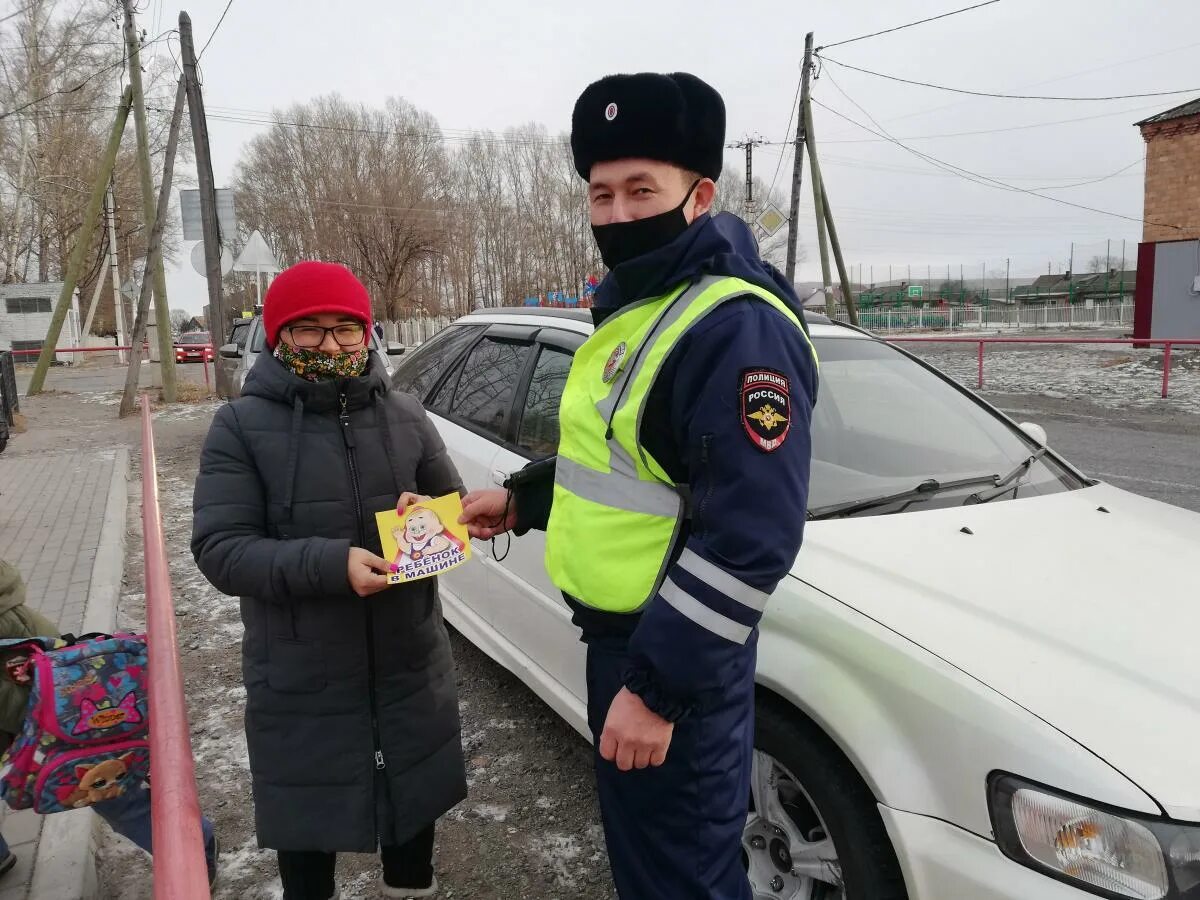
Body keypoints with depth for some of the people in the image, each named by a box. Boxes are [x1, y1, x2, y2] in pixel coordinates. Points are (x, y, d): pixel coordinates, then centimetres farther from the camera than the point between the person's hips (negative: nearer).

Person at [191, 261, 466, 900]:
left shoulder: (406, 418, 1)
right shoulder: (241, 427, -9)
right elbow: (219, 550, -16)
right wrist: (330, 563, -31)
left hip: (410, 663, 3)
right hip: (300, 680, -3)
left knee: (417, 796, 22)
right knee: (305, 819, 15)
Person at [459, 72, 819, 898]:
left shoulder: (738, 328, -23)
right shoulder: (634, 306, 10)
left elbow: (751, 536, -27)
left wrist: (657, 684, -25)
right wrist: (523, 499, 14)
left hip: (673, 655, -9)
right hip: (618, 631, 10)